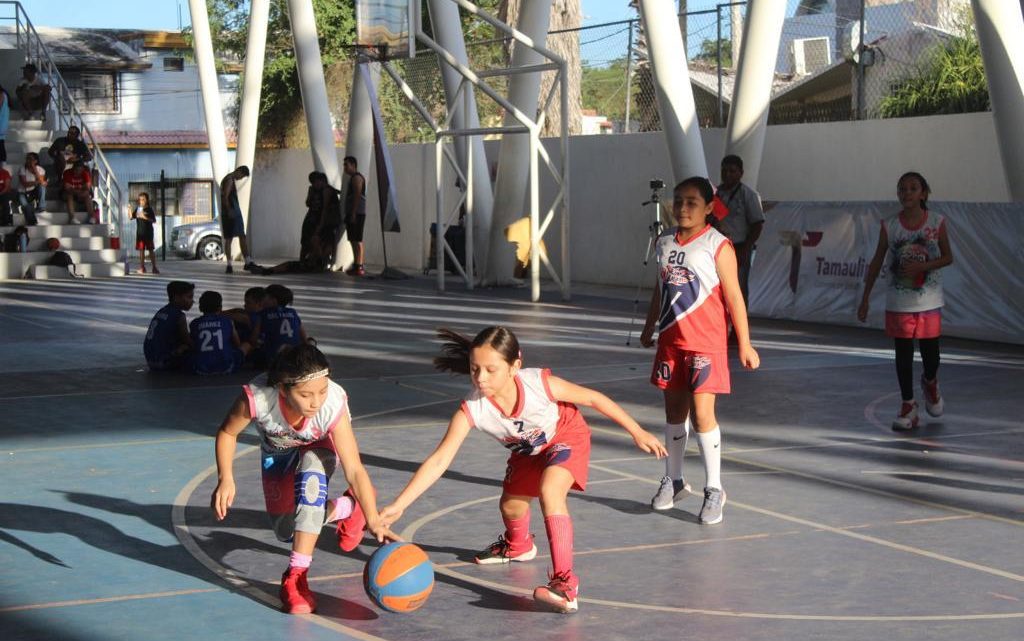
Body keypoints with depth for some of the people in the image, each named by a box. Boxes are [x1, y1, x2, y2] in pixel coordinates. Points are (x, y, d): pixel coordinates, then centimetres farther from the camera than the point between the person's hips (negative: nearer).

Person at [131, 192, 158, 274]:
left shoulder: (149, 209, -4)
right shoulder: (137, 208, 9)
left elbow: (153, 220, -10)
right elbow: (132, 217, 7)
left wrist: (144, 217, -20)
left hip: (148, 232, -4)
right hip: (140, 232, 4)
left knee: (150, 249, -1)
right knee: (141, 250, 6)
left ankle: (154, 267, 3)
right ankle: (142, 268, 11)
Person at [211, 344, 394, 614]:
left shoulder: (333, 405, -43)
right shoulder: (257, 397, -42)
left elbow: (354, 470, -42)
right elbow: (227, 433, -19)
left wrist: (374, 521, -51)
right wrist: (225, 479, -32)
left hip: (321, 446, -2)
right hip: (278, 451, 2)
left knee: (310, 477, -36)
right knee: (286, 531, 3)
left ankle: (297, 575, -28)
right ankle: (345, 508, 32)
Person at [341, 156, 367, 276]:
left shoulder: (357, 178, -9)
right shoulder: (353, 178, 23)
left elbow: (357, 196, -18)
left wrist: (353, 214, -23)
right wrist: (348, 216, 22)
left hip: (356, 214, -10)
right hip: (352, 214, 10)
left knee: (357, 240, -13)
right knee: (354, 241, 10)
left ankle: (359, 267, -17)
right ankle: (356, 265, 11)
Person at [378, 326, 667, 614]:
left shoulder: (540, 384, -39)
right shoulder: (471, 409, -34)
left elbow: (593, 398, -23)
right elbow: (439, 461, -34)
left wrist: (637, 432, -13)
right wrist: (398, 506, -43)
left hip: (567, 437, -4)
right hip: (529, 451, 5)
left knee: (549, 490, -30)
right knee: (511, 506, 16)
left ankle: (565, 582, -33)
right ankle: (517, 546, 56)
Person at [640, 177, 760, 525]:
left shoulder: (718, 246, -10)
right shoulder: (664, 243, 8)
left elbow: (733, 297, -9)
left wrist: (744, 344, -10)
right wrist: (649, 329, 27)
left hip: (705, 344, -6)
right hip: (670, 341, 6)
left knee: (702, 413, -10)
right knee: (674, 411, 14)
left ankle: (714, 489, 0)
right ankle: (673, 479, 28)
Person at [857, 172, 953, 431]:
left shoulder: (936, 222, -4)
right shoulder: (889, 226, -3)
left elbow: (948, 257, 2)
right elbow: (877, 262, 3)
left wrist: (923, 266, -17)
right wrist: (865, 299, 3)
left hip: (929, 301, -1)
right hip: (899, 301, 1)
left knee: (930, 352, 5)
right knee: (903, 353, 4)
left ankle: (930, 383, 39)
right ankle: (908, 407, 13)